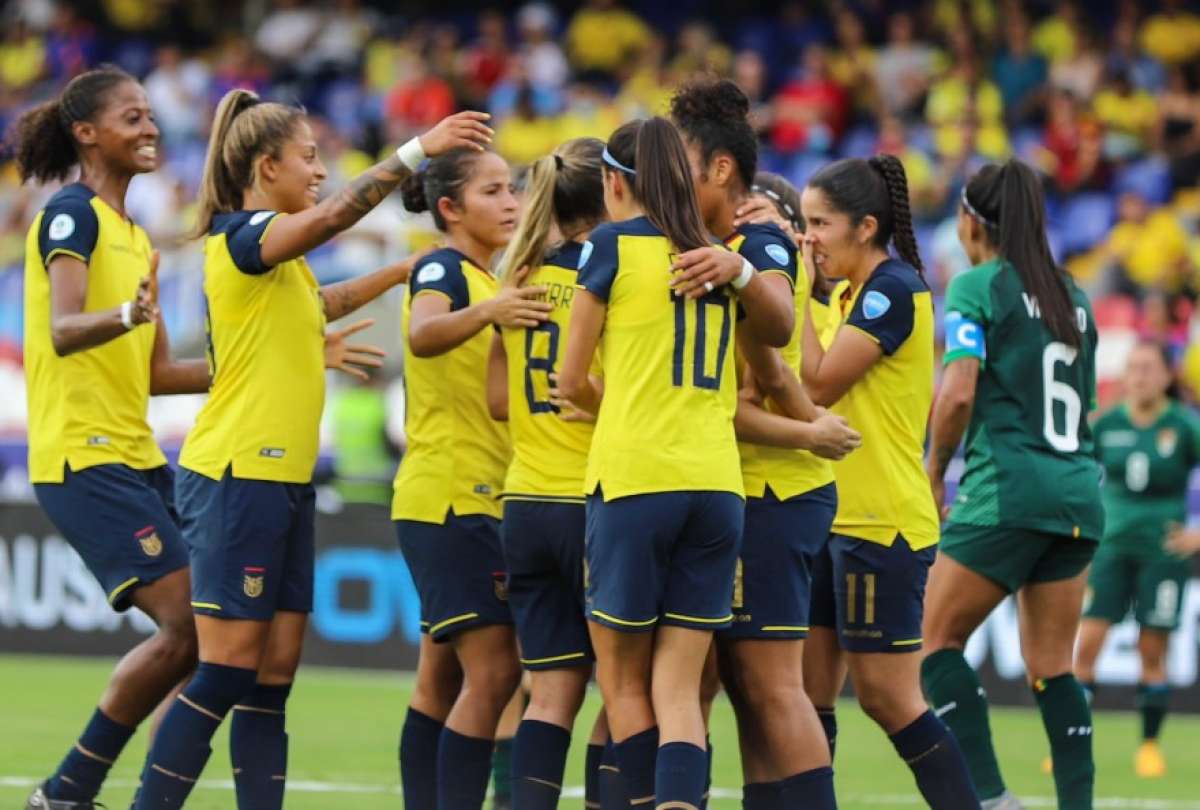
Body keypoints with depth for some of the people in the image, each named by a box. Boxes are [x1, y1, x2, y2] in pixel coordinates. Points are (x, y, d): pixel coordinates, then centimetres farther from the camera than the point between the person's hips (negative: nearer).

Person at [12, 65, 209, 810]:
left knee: (198, 632, 3)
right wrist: (125, 315, -43)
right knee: (186, 628, -15)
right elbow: (63, 332, -23)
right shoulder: (72, 214, -9)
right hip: (84, 460, -9)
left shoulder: (138, 239, 18)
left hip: (137, 461, 9)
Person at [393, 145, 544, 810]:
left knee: (442, 679, 9)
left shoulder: (487, 282, 17)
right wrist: (486, 312, -52)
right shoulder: (442, 270, -10)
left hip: (477, 499, 9)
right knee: (493, 669, -15)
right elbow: (422, 335, -34)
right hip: (451, 497, -9)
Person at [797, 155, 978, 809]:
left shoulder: (895, 289, -14)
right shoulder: (849, 292, 15)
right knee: (808, 693, 6)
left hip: (882, 524, -9)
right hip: (836, 515, 9)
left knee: (888, 698, -8)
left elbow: (818, 384, -18)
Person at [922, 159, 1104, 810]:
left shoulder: (977, 287, -4)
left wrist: (934, 470, -1)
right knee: (1051, 666, 10)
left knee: (937, 637, 2)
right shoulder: (1071, 295, 17)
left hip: (1007, 488, -6)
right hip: (1079, 491, 7)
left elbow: (958, 393, -14)